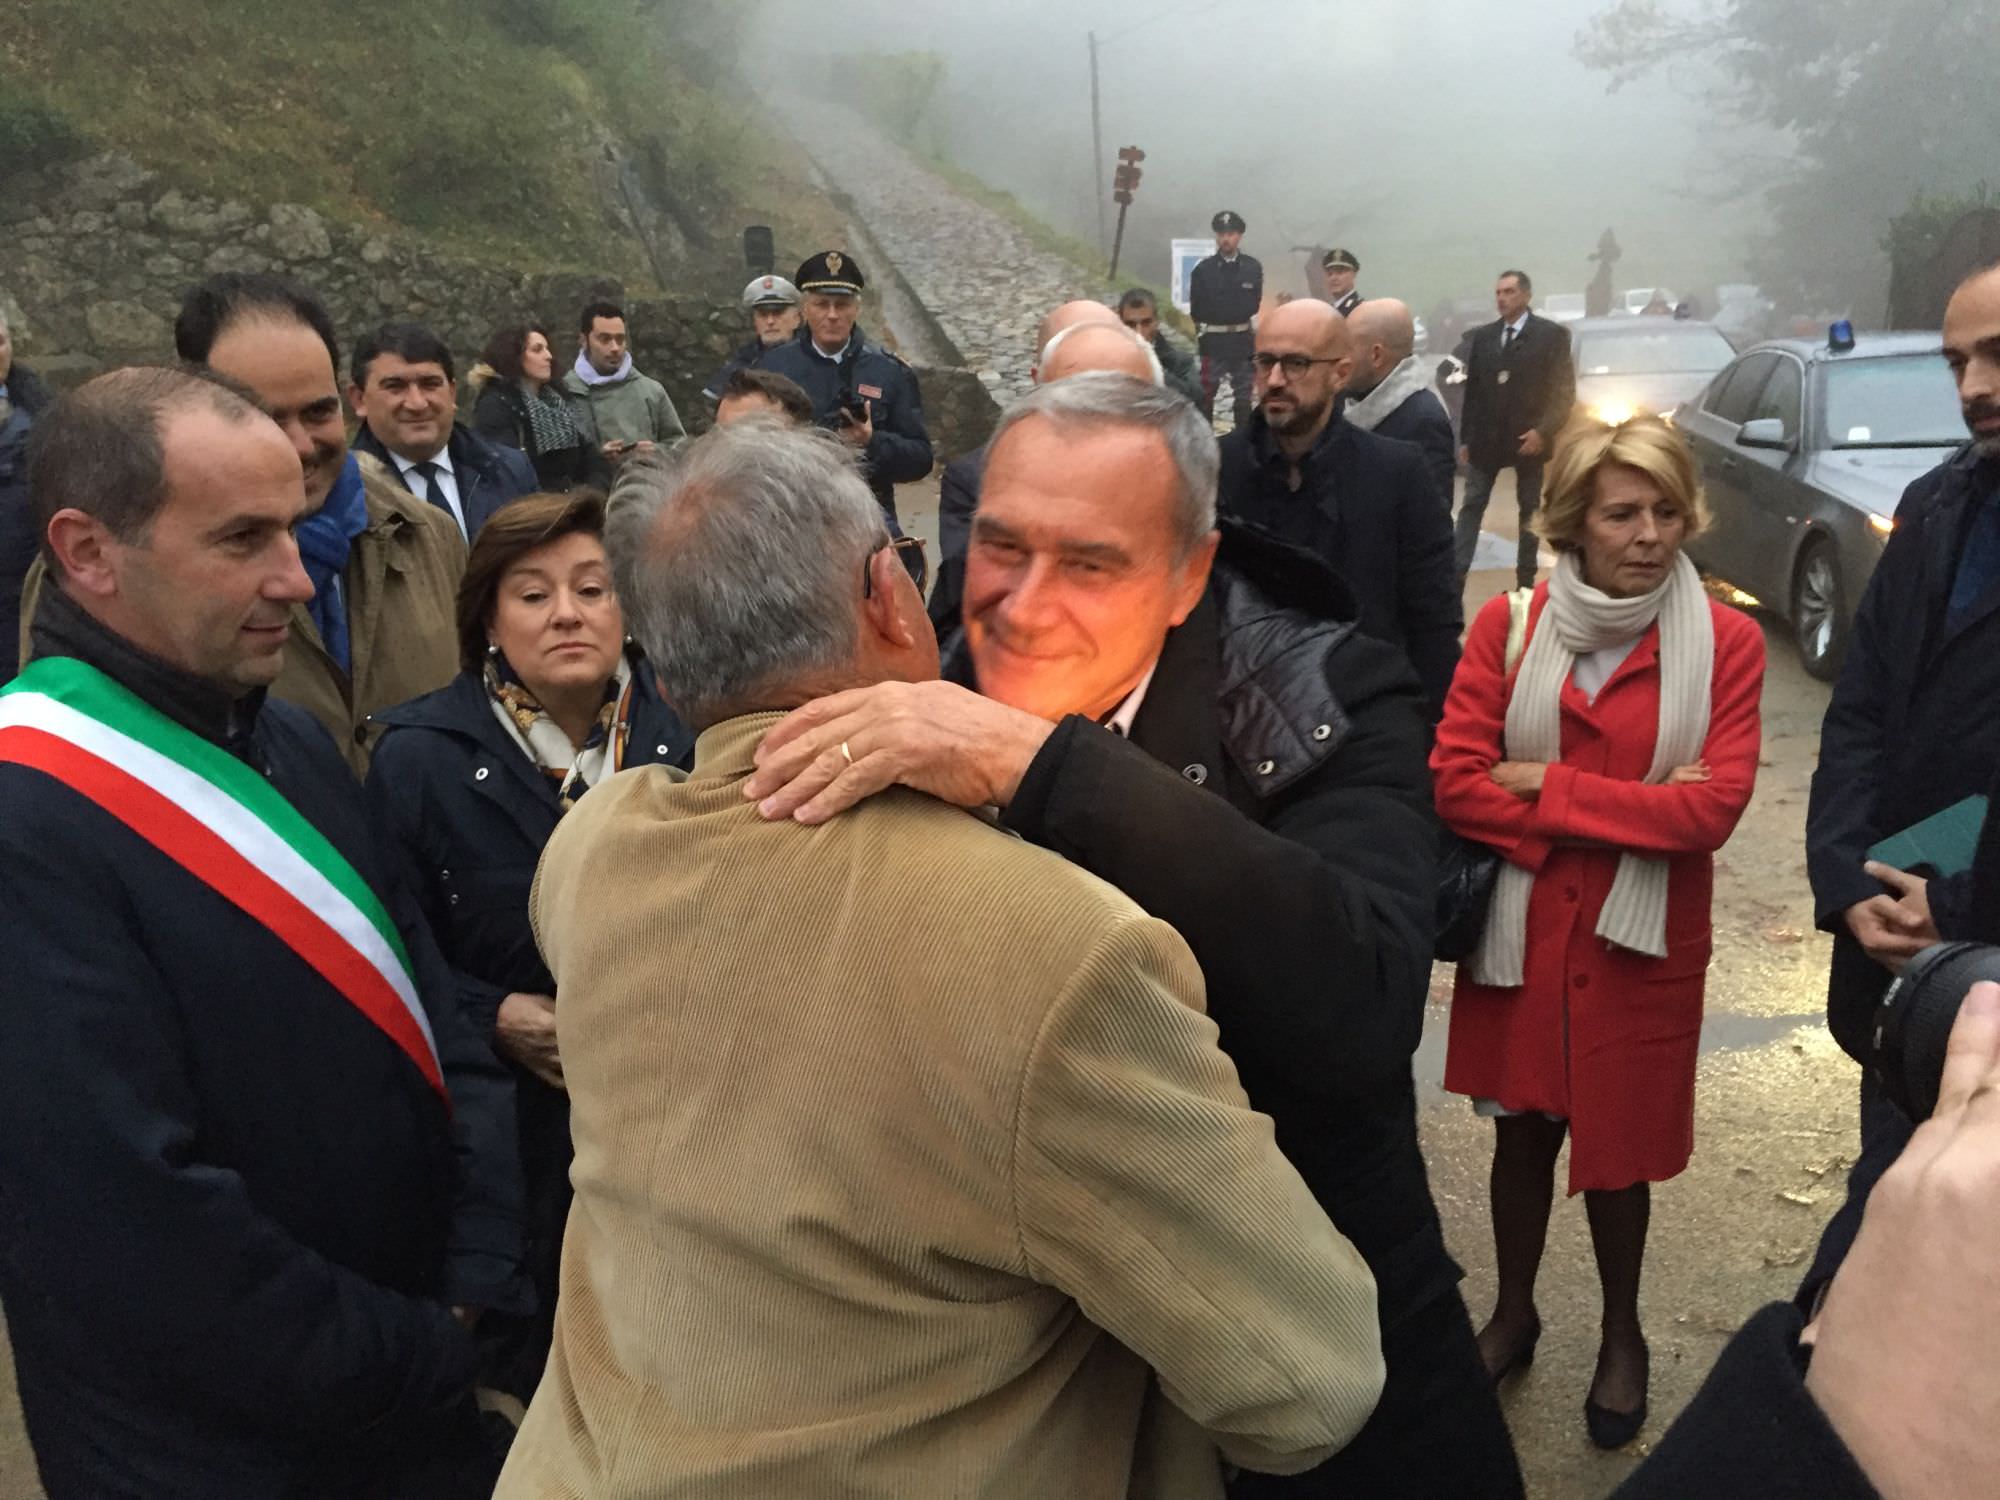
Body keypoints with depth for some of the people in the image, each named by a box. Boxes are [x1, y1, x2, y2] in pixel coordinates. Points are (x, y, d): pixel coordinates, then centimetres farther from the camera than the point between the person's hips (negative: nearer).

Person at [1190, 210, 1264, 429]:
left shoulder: (1253, 267, 2)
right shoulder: (1203, 269, -2)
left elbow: (1257, 304, 7)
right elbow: (1195, 309, 2)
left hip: (1243, 340, 2)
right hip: (1213, 341, -2)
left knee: (1244, 395, 10)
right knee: (1206, 393, -2)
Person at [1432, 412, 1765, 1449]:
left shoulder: (1725, 642, -7)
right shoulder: (1508, 625, -5)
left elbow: (1713, 807, -16)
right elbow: (1455, 782, -12)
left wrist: (1547, 786, -14)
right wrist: (1628, 810, -16)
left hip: (1642, 943, -1)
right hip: (1518, 931, 1)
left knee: (1617, 1147, 12)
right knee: (1522, 1128, 15)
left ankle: (1622, 1336, 38)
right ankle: (1513, 1314, 39)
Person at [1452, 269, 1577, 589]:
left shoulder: (1552, 335, -3)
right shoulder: (1482, 337, 7)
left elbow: (1564, 391, -6)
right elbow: (1472, 390, 8)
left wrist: (1543, 431, -16)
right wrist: (1465, 438, 5)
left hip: (1529, 438, -3)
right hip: (1486, 438, 3)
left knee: (1530, 510, 7)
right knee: (1471, 506, 0)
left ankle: (1526, 580, 13)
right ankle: (1457, 574, 0)